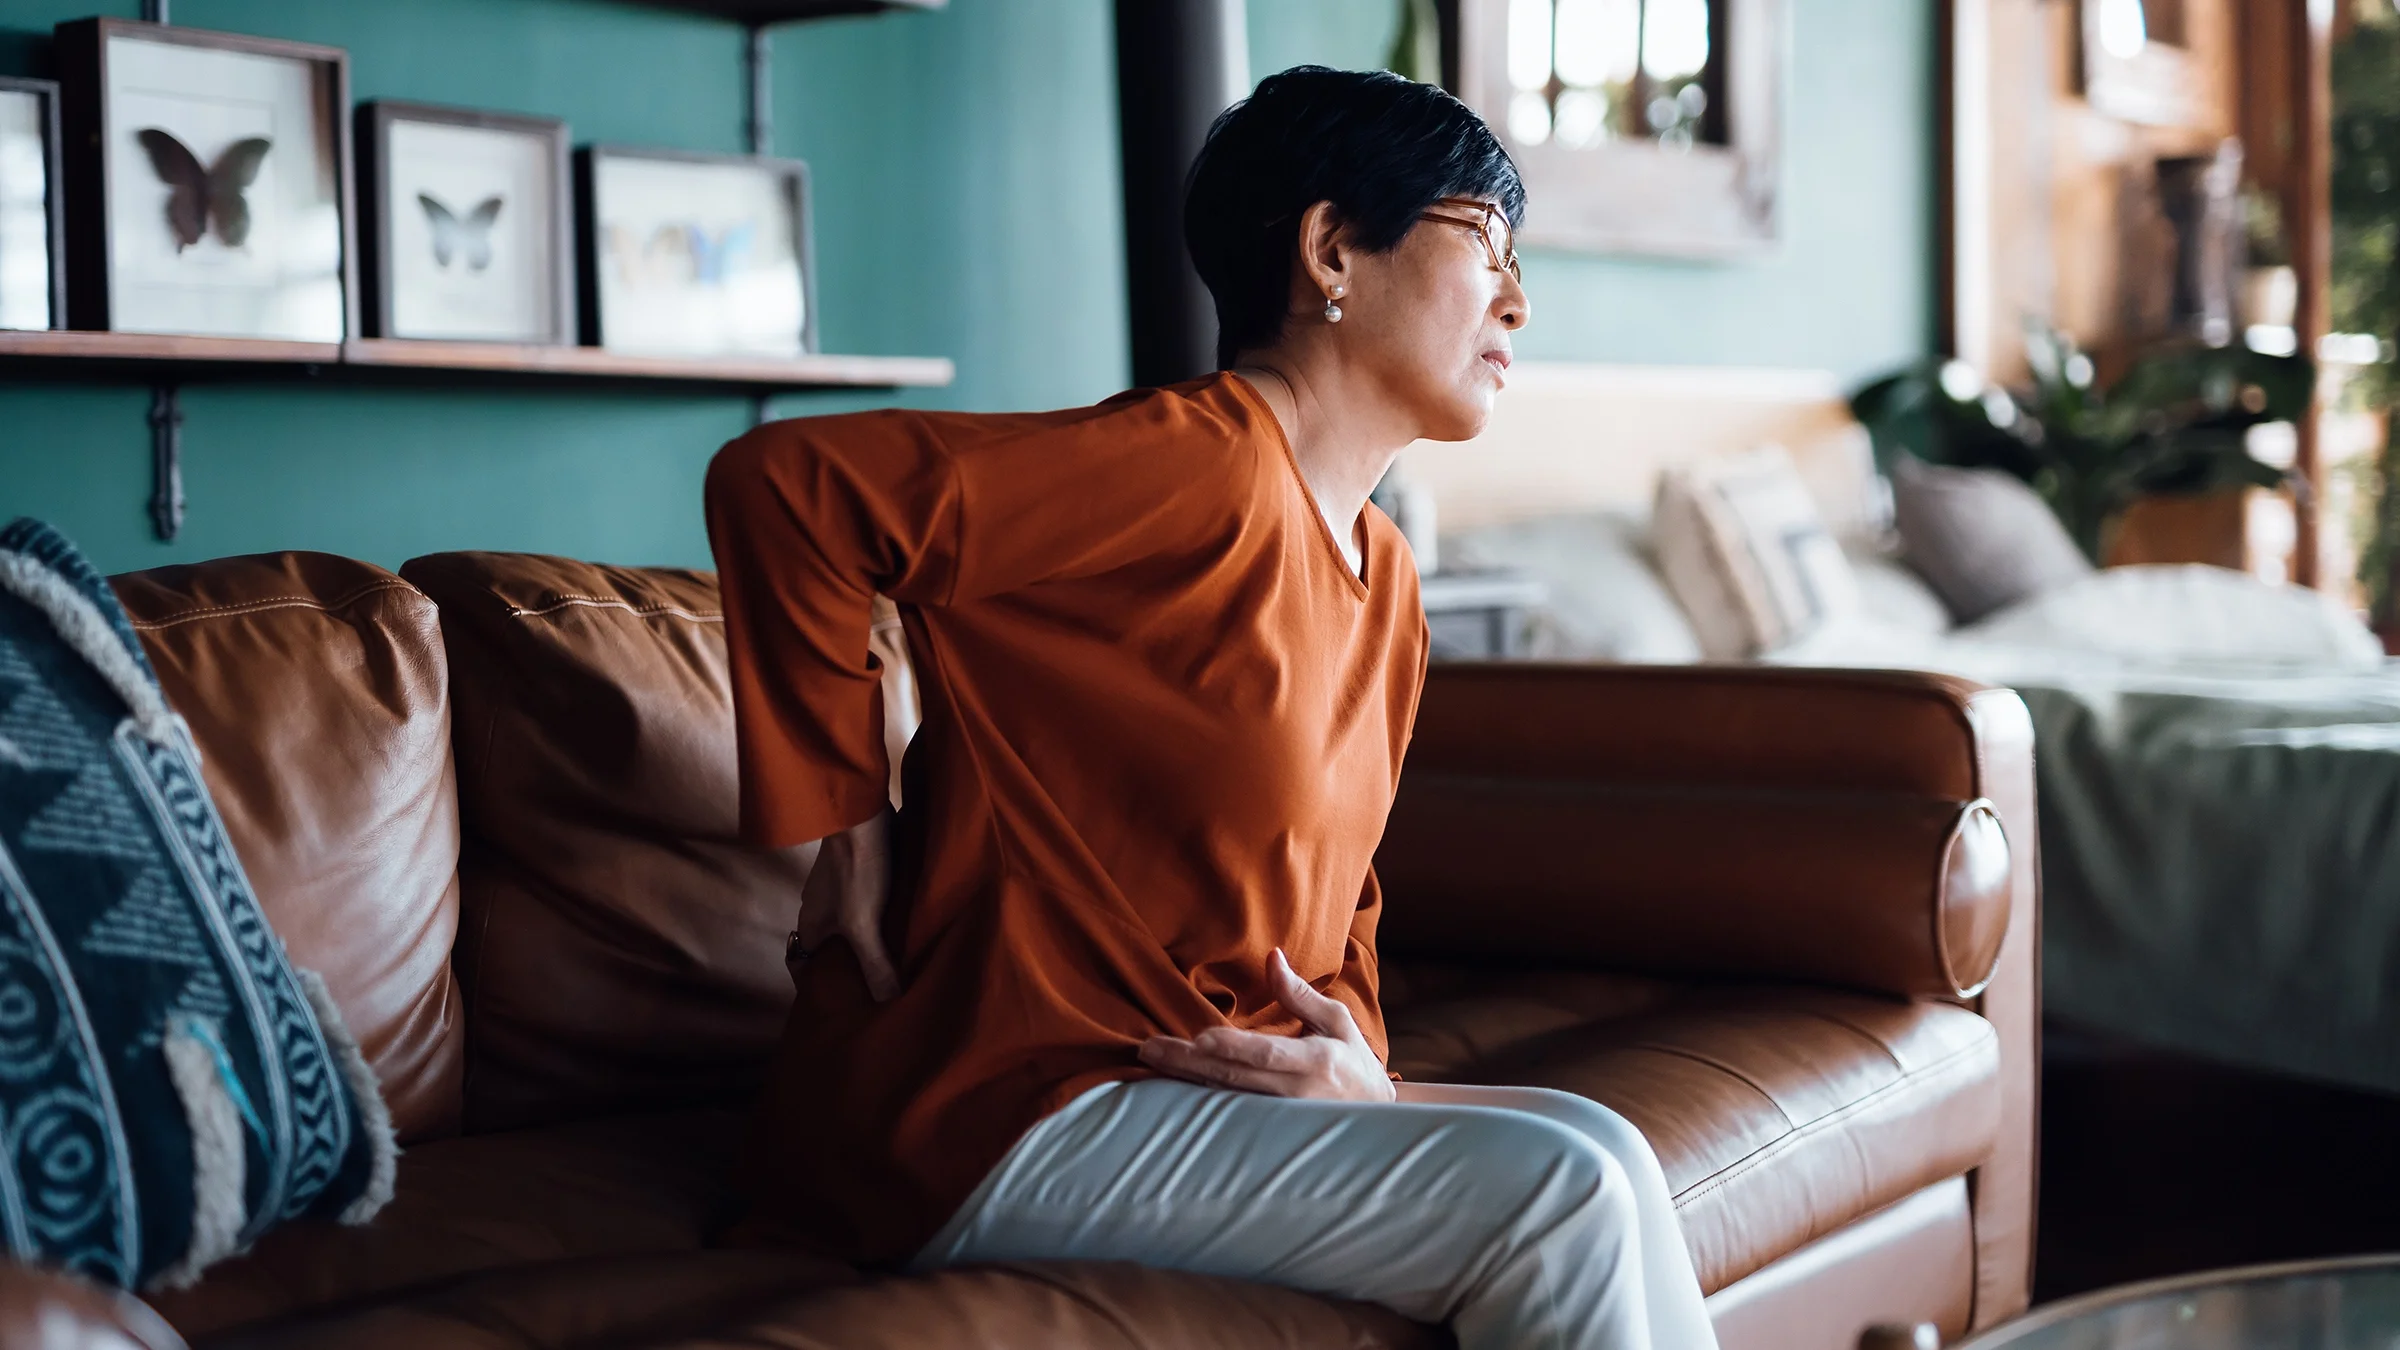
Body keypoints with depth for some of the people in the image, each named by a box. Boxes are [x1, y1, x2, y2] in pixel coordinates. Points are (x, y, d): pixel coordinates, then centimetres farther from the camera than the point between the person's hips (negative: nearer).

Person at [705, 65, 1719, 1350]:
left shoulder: (1384, 581, 15)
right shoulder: (1205, 463, -15)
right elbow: (781, 478, -21)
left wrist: (1352, 1054, -1)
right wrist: (844, 823, -14)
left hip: (1212, 1085, 9)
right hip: (1000, 1113, -9)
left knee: (1597, 1153, -12)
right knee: (1560, 1197, -21)